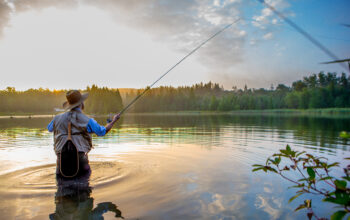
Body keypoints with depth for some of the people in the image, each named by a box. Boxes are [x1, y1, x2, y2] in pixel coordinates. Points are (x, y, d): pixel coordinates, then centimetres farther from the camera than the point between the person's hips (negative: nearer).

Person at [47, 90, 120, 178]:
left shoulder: (58, 118, 5)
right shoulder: (87, 121, -6)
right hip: (80, 160, -2)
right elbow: (103, 131, 9)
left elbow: (49, 128, 28)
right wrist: (114, 120, 24)